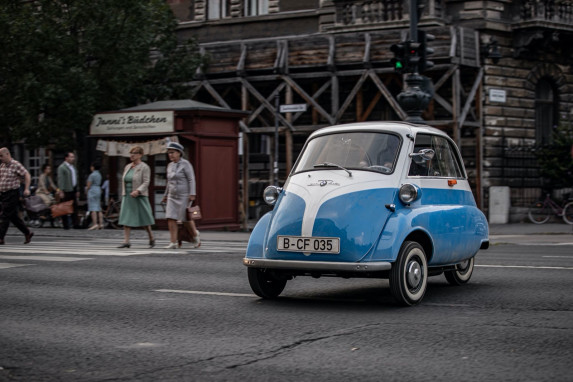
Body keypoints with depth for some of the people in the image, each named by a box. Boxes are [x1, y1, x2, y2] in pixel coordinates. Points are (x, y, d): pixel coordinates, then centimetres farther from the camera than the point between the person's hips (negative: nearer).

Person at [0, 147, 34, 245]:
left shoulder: (16, 165, -10)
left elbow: (27, 175, -10)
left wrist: (27, 189, -19)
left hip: (12, 194, -7)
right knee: (13, 216, 11)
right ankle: (27, 233, 21)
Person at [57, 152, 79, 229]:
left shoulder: (73, 167, 18)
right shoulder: (61, 167, -7)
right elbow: (60, 180, -12)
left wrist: (77, 191, 18)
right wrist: (61, 191, -18)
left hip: (73, 190, 7)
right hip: (66, 192, -7)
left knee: (75, 208, 3)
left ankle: (75, 224, 3)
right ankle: (66, 225, 2)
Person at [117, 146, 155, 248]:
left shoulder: (144, 167, -7)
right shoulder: (128, 167, 12)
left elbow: (146, 183, -15)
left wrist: (138, 191, -29)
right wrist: (123, 195, 14)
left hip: (139, 197, -5)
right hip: (127, 197, 6)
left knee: (144, 219, 2)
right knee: (126, 219, -5)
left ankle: (152, 239, 20)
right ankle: (126, 242, -9)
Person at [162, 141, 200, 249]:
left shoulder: (185, 164, -8)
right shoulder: (170, 165, 12)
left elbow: (191, 179, -12)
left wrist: (192, 194, -19)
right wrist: (166, 195, 22)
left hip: (184, 196, -6)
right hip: (172, 196, 6)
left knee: (186, 218, 0)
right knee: (171, 218, -5)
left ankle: (195, 235, 25)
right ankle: (173, 242, -6)